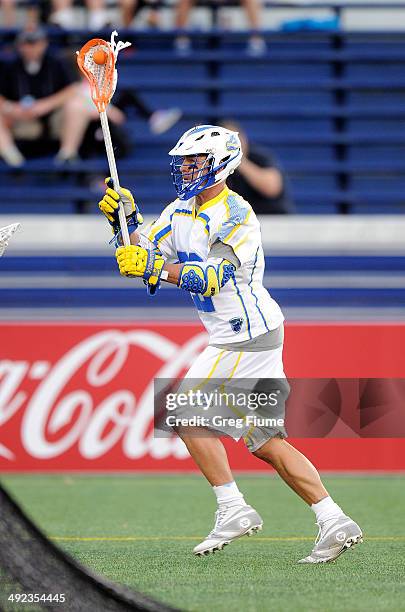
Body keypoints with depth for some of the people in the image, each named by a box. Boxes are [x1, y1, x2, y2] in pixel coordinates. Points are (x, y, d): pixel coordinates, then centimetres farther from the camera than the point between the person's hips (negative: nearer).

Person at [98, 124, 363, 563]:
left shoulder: (236, 215, -16)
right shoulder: (181, 212, 12)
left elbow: (211, 278, -25)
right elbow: (146, 253, 13)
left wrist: (152, 267, -31)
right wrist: (127, 221, -3)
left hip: (247, 335, -9)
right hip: (240, 336, 9)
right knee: (265, 443, 7)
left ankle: (233, 510, -5)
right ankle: (333, 523, 5)